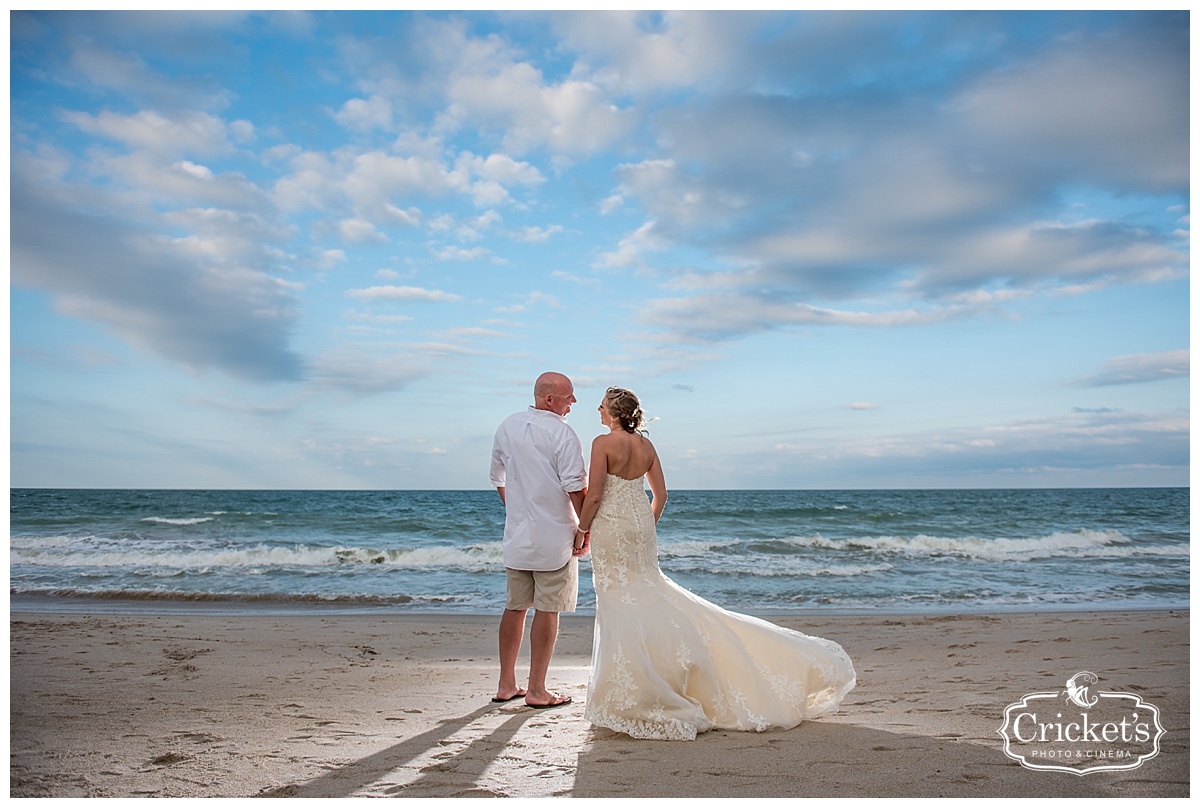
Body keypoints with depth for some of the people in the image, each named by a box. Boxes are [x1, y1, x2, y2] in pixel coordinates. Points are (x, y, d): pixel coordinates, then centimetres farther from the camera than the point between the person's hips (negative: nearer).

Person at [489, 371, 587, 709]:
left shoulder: (507, 427, 8)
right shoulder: (561, 432, -13)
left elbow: (498, 479, 16)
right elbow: (575, 487, -15)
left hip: (517, 534, 6)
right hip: (554, 536, -6)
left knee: (514, 607, 13)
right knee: (547, 611, 1)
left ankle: (506, 685, 21)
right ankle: (537, 690, 8)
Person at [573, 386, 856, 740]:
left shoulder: (604, 443, -12)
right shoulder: (646, 444, 8)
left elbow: (594, 495, -15)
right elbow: (660, 495, 11)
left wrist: (582, 531, -3)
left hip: (611, 529, -7)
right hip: (641, 527, 7)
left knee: (619, 603, 0)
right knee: (645, 592, 15)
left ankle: (631, 693, 6)